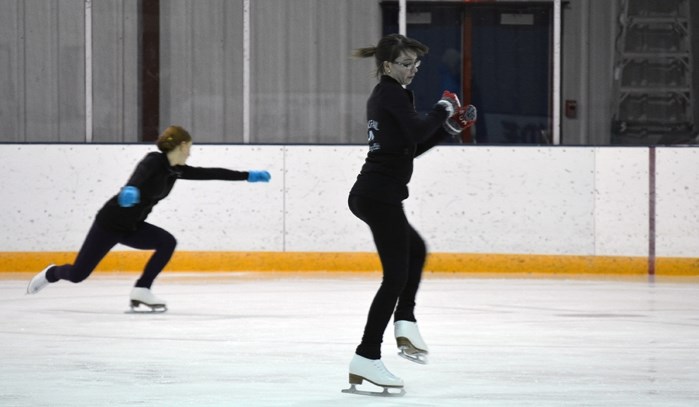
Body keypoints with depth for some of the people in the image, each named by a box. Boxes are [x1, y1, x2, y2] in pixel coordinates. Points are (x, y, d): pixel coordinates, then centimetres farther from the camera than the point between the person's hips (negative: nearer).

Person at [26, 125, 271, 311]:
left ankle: (141, 291, -10)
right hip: (111, 222, -8)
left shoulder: (176, 171, 4)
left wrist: (248, 176, 8)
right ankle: (50, 274, 31)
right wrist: (130, 189, -65)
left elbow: (211, 173, 8)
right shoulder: (154, 161, -20)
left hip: (133, 227, 8)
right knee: (77, 274, -4)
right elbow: (140, 174, -43)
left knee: (167, 242, -17)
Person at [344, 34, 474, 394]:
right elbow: (416, 131, -25)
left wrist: (449, 127, 15)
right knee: (396, 276, -6)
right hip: (381, 196, -10)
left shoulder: (382, 95, 19)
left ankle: (405, 324, 21)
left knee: (415, 249, 29)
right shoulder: (392, 94, -11)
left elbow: (411, 146, 22)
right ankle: (366, 358, -10)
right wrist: (443, 108, -9)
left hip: (369, 195, 10)